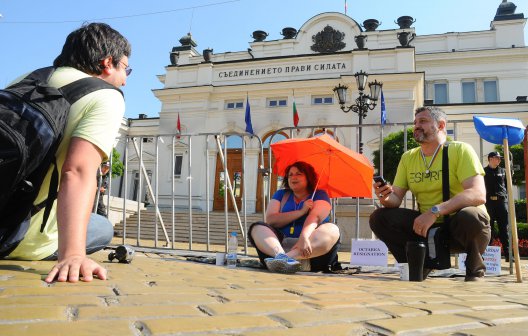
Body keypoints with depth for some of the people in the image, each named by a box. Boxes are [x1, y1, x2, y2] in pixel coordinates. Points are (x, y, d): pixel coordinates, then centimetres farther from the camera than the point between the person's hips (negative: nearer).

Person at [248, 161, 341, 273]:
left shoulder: (319, 195, 8)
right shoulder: (281, 194, 16)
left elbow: (315, 217, -14)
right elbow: (270, 220, -2)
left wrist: (304, 237, -34)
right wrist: (301, 212, -9)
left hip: (313, 249, -2)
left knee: (332, 230, -28)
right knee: (257, 228, -17)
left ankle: (289, 257, -49)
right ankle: (281, 256, -48)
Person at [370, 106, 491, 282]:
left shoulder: (460, 150, -10)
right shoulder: (408, 157, 6)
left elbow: (478, 194, -24)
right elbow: (396, 198, 1)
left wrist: (435, 211, -34)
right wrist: (386, 198, -24)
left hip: (458, 227, -4)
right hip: (425, 226, 4)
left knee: (469, 216, -37)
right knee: (379, 217, -13)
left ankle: (475, 271, -6)